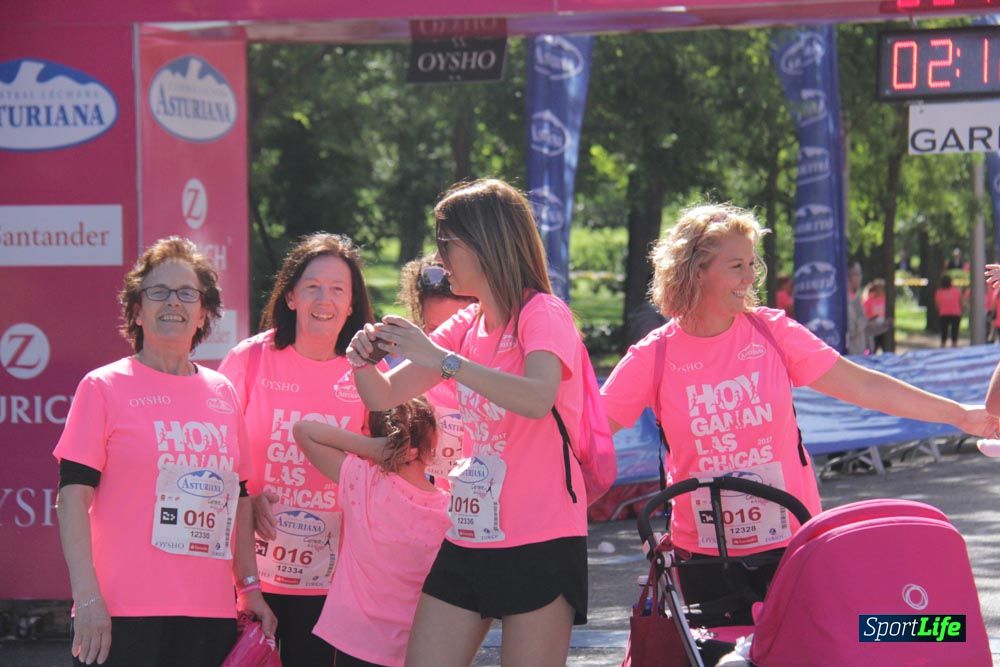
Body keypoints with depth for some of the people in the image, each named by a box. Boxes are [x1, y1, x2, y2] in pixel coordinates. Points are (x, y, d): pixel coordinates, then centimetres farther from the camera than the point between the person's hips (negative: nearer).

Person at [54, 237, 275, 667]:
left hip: (210, 614, 4)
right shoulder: (103, 387, 0)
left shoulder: (222, 393, 13)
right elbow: (74, 494, -5)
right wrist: (87, 598, -13)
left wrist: (250, 587, 15)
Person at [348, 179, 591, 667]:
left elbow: (538, 400, -29)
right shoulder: (466, 326, 12)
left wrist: (440, 359, -32)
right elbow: (385, 397, 13)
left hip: (540, 546, -7)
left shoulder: (543, 314, -9)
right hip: (467, 541, 7)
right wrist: (364, 362, -9)